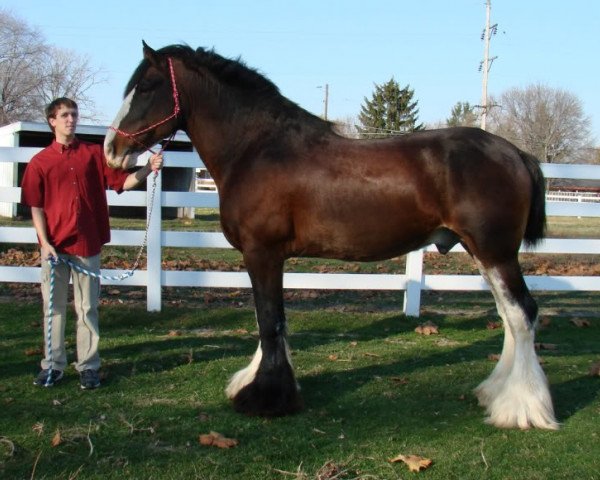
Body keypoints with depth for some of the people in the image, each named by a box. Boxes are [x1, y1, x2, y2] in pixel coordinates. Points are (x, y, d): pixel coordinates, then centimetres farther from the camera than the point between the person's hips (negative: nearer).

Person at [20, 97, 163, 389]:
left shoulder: (95, 153, 3)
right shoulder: (40, 162, 1)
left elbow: (121, 182, 1)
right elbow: (36, 207, 0)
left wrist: (148, 169, -16)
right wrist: (45, 242, -9)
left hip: (87, 244, 0)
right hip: (54, 246, 0)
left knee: (87, 308, 6)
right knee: (53, 307, 8)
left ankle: (88, 366, 14)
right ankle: (53, 365, 19)